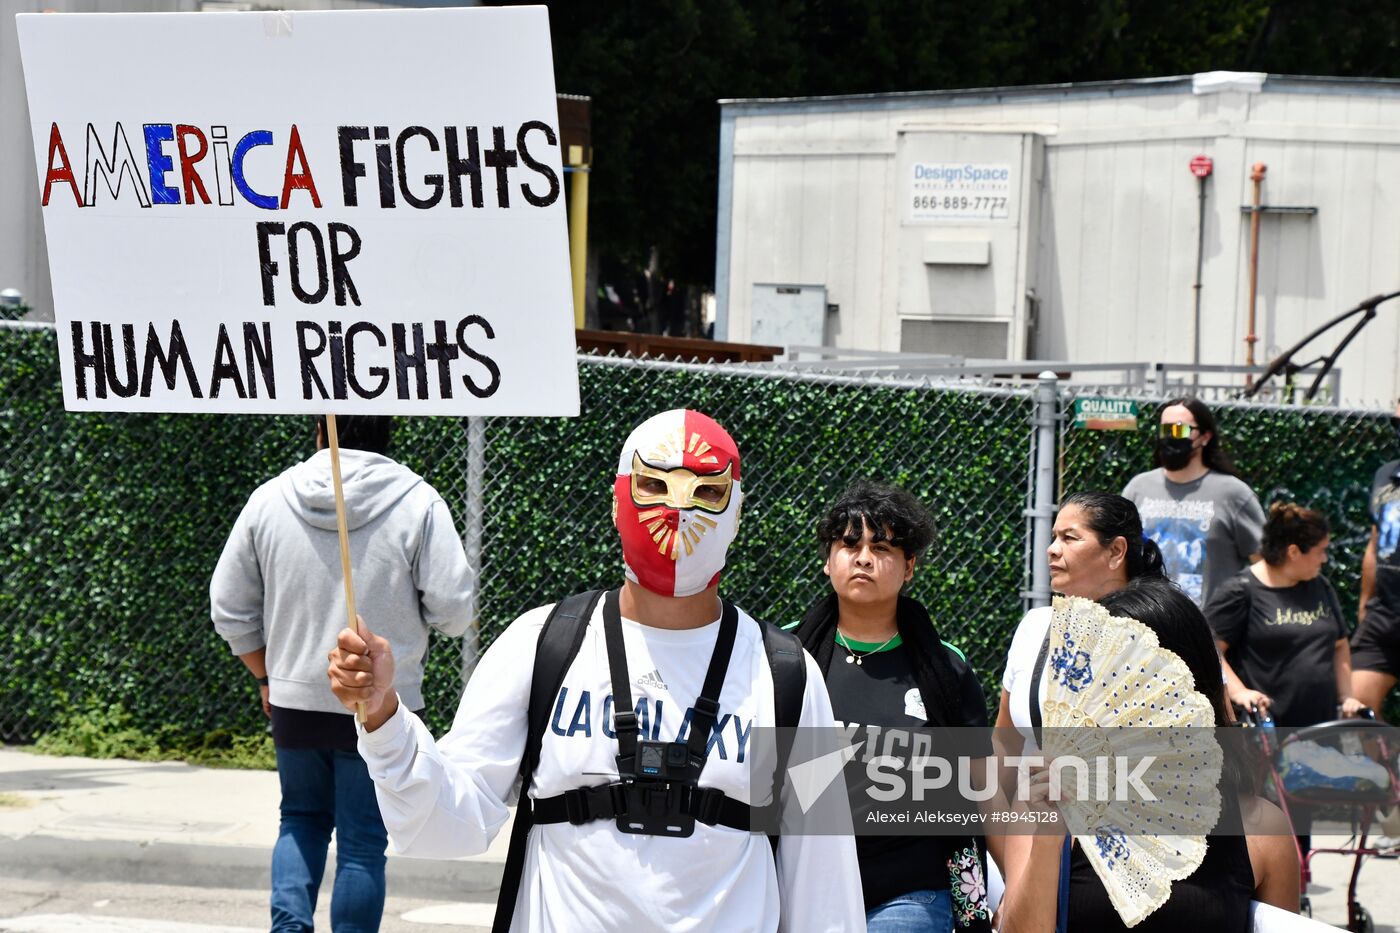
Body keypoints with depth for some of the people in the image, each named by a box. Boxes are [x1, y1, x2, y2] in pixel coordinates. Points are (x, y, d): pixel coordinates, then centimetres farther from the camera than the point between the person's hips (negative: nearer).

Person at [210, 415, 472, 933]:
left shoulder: (269, 500, 1)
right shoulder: (417, 502, -9)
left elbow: (230, 609, 7)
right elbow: (452, 611, -11)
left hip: (294, 700, 3)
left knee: (302, 818, 21)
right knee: (364, 841, 6)